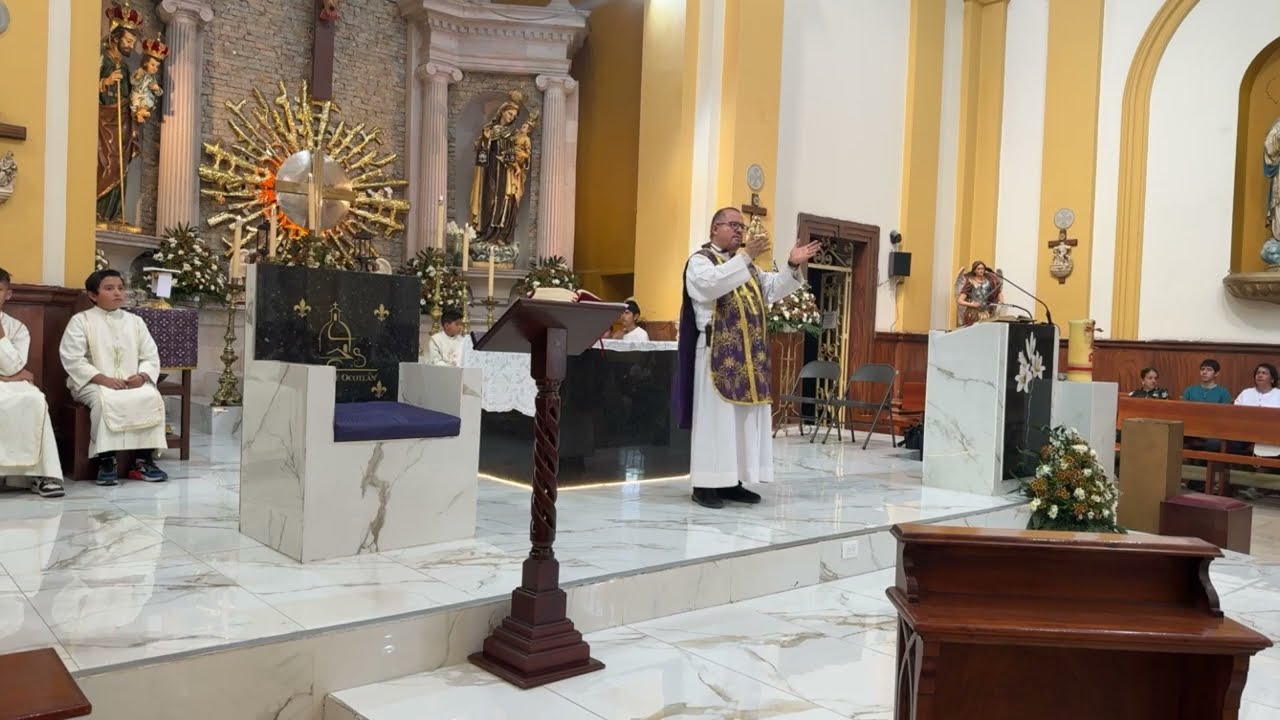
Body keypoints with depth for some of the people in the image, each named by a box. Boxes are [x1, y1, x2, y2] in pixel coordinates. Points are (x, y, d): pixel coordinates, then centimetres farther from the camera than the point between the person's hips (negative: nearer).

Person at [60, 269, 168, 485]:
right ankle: (106, 460, -28)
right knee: (105, 400, -36)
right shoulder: (81, 321, 2)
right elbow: (72, 359, -8)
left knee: (151, 397, -26)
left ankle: (144, 460, -20)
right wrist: (103, 379, -20)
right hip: (94, 384, -3)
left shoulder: (135, 321, 15)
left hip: (132, 383, 4)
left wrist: (142, 376, -13)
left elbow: (151, 356, 10)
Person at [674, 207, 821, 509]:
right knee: (715, 416, -7)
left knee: (746, 418, 7)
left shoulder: (745, 265, 21)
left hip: (748, 354, 8)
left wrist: (793, 266, -6)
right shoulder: (700, 260, -2)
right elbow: (712, 284, -24)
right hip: (718, 353, -8)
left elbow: (773, 289, 11)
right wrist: (744, 257, -29)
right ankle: (706, 484, -2)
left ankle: (732, 481, 13)